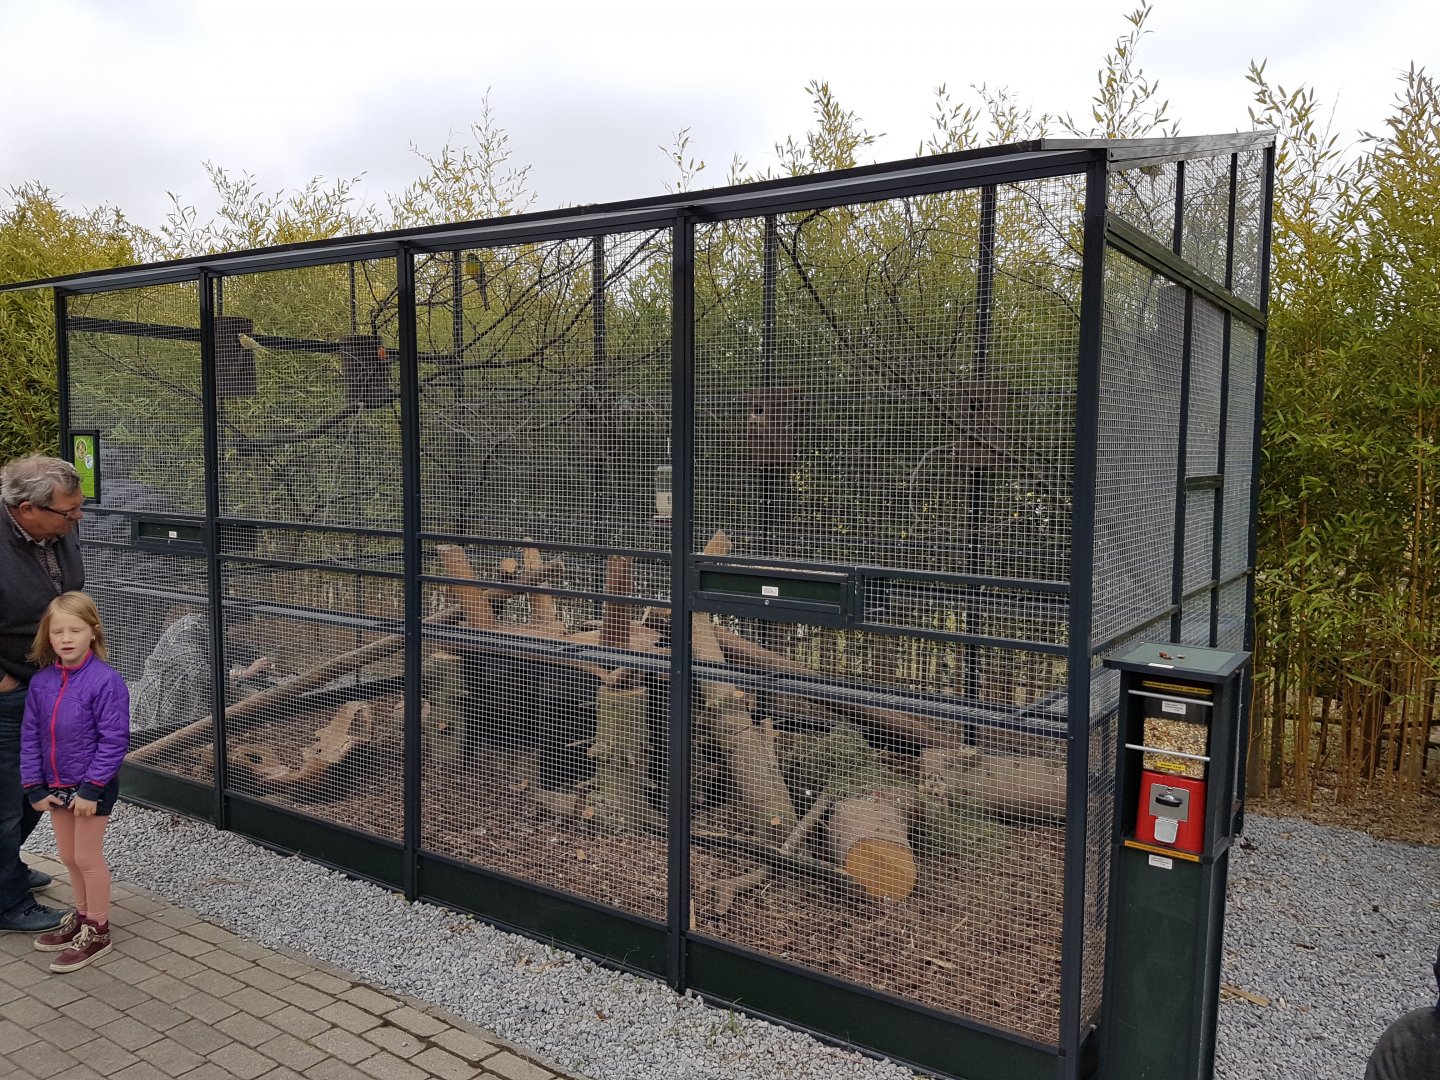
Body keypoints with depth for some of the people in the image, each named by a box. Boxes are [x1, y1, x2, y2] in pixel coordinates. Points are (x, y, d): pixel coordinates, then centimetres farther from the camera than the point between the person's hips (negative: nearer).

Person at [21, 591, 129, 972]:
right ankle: (81, 917, 37)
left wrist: (91, 788, -19)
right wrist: (35, 787, -1)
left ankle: (97, 932, 19)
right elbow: (30, 736, 4)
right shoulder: (41, 682, -2)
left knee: (87, 857, 4)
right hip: (56, 785, 6)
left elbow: (114, 740, -19)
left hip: (93, 787, -6)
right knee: (69, 856, 18)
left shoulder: (106, 681, -20)